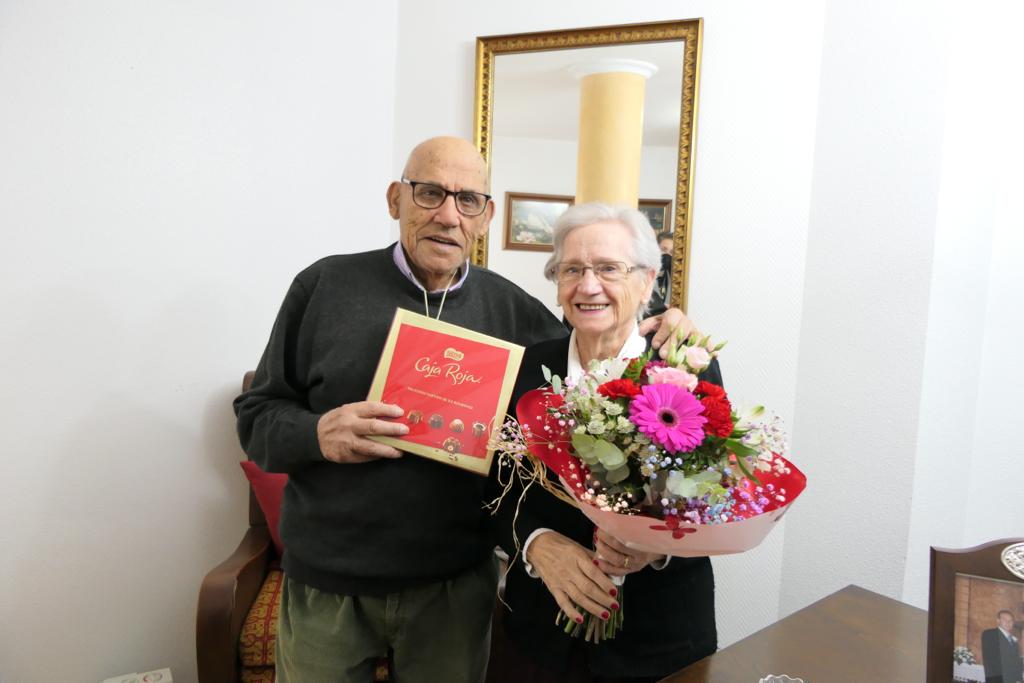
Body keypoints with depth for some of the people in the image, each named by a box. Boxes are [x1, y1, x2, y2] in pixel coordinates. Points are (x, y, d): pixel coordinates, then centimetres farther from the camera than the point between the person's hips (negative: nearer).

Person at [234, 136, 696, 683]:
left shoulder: (512, 309, 1)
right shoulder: (325, 286, -4)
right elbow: (257, 414, 0)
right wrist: (317, 433, -20)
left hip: (457, 586, 2)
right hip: (327, 584, -1)